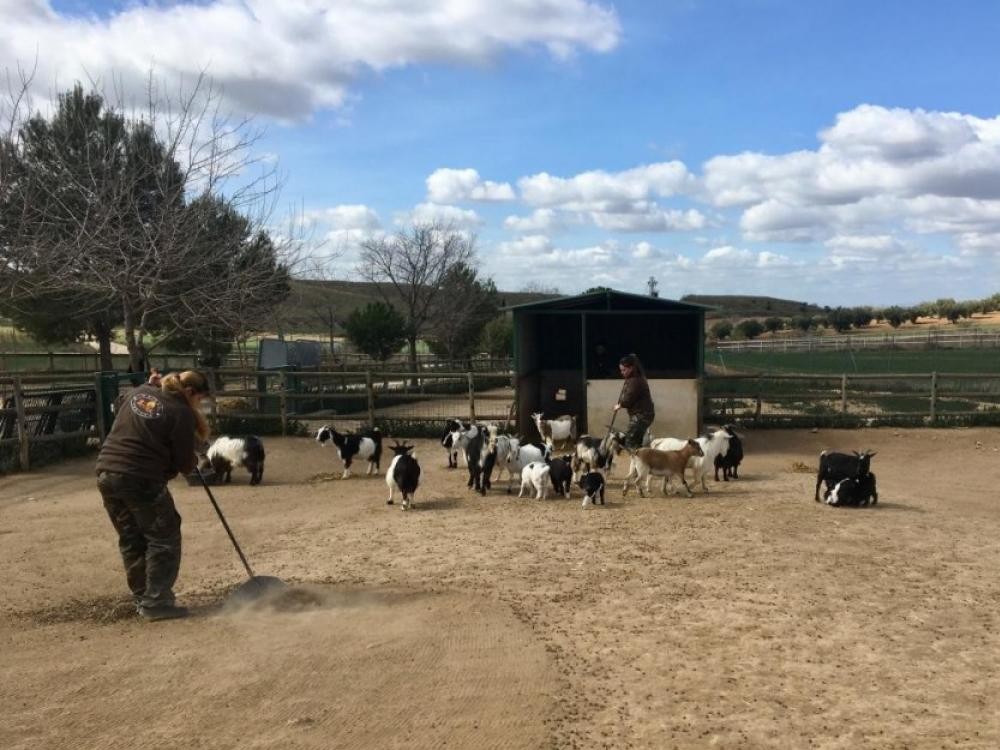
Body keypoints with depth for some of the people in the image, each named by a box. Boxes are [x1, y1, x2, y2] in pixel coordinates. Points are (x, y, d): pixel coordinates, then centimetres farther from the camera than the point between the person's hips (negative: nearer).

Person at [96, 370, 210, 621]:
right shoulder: (182, 413, -9)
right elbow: (185, 464, -5)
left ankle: (142, 597, 26)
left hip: (106, 473, 8)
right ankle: (155, 602, 3)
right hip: (141, 480, -8)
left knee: (131, 540, 18)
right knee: (164, 539, 4)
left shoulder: (140, 392, 12)